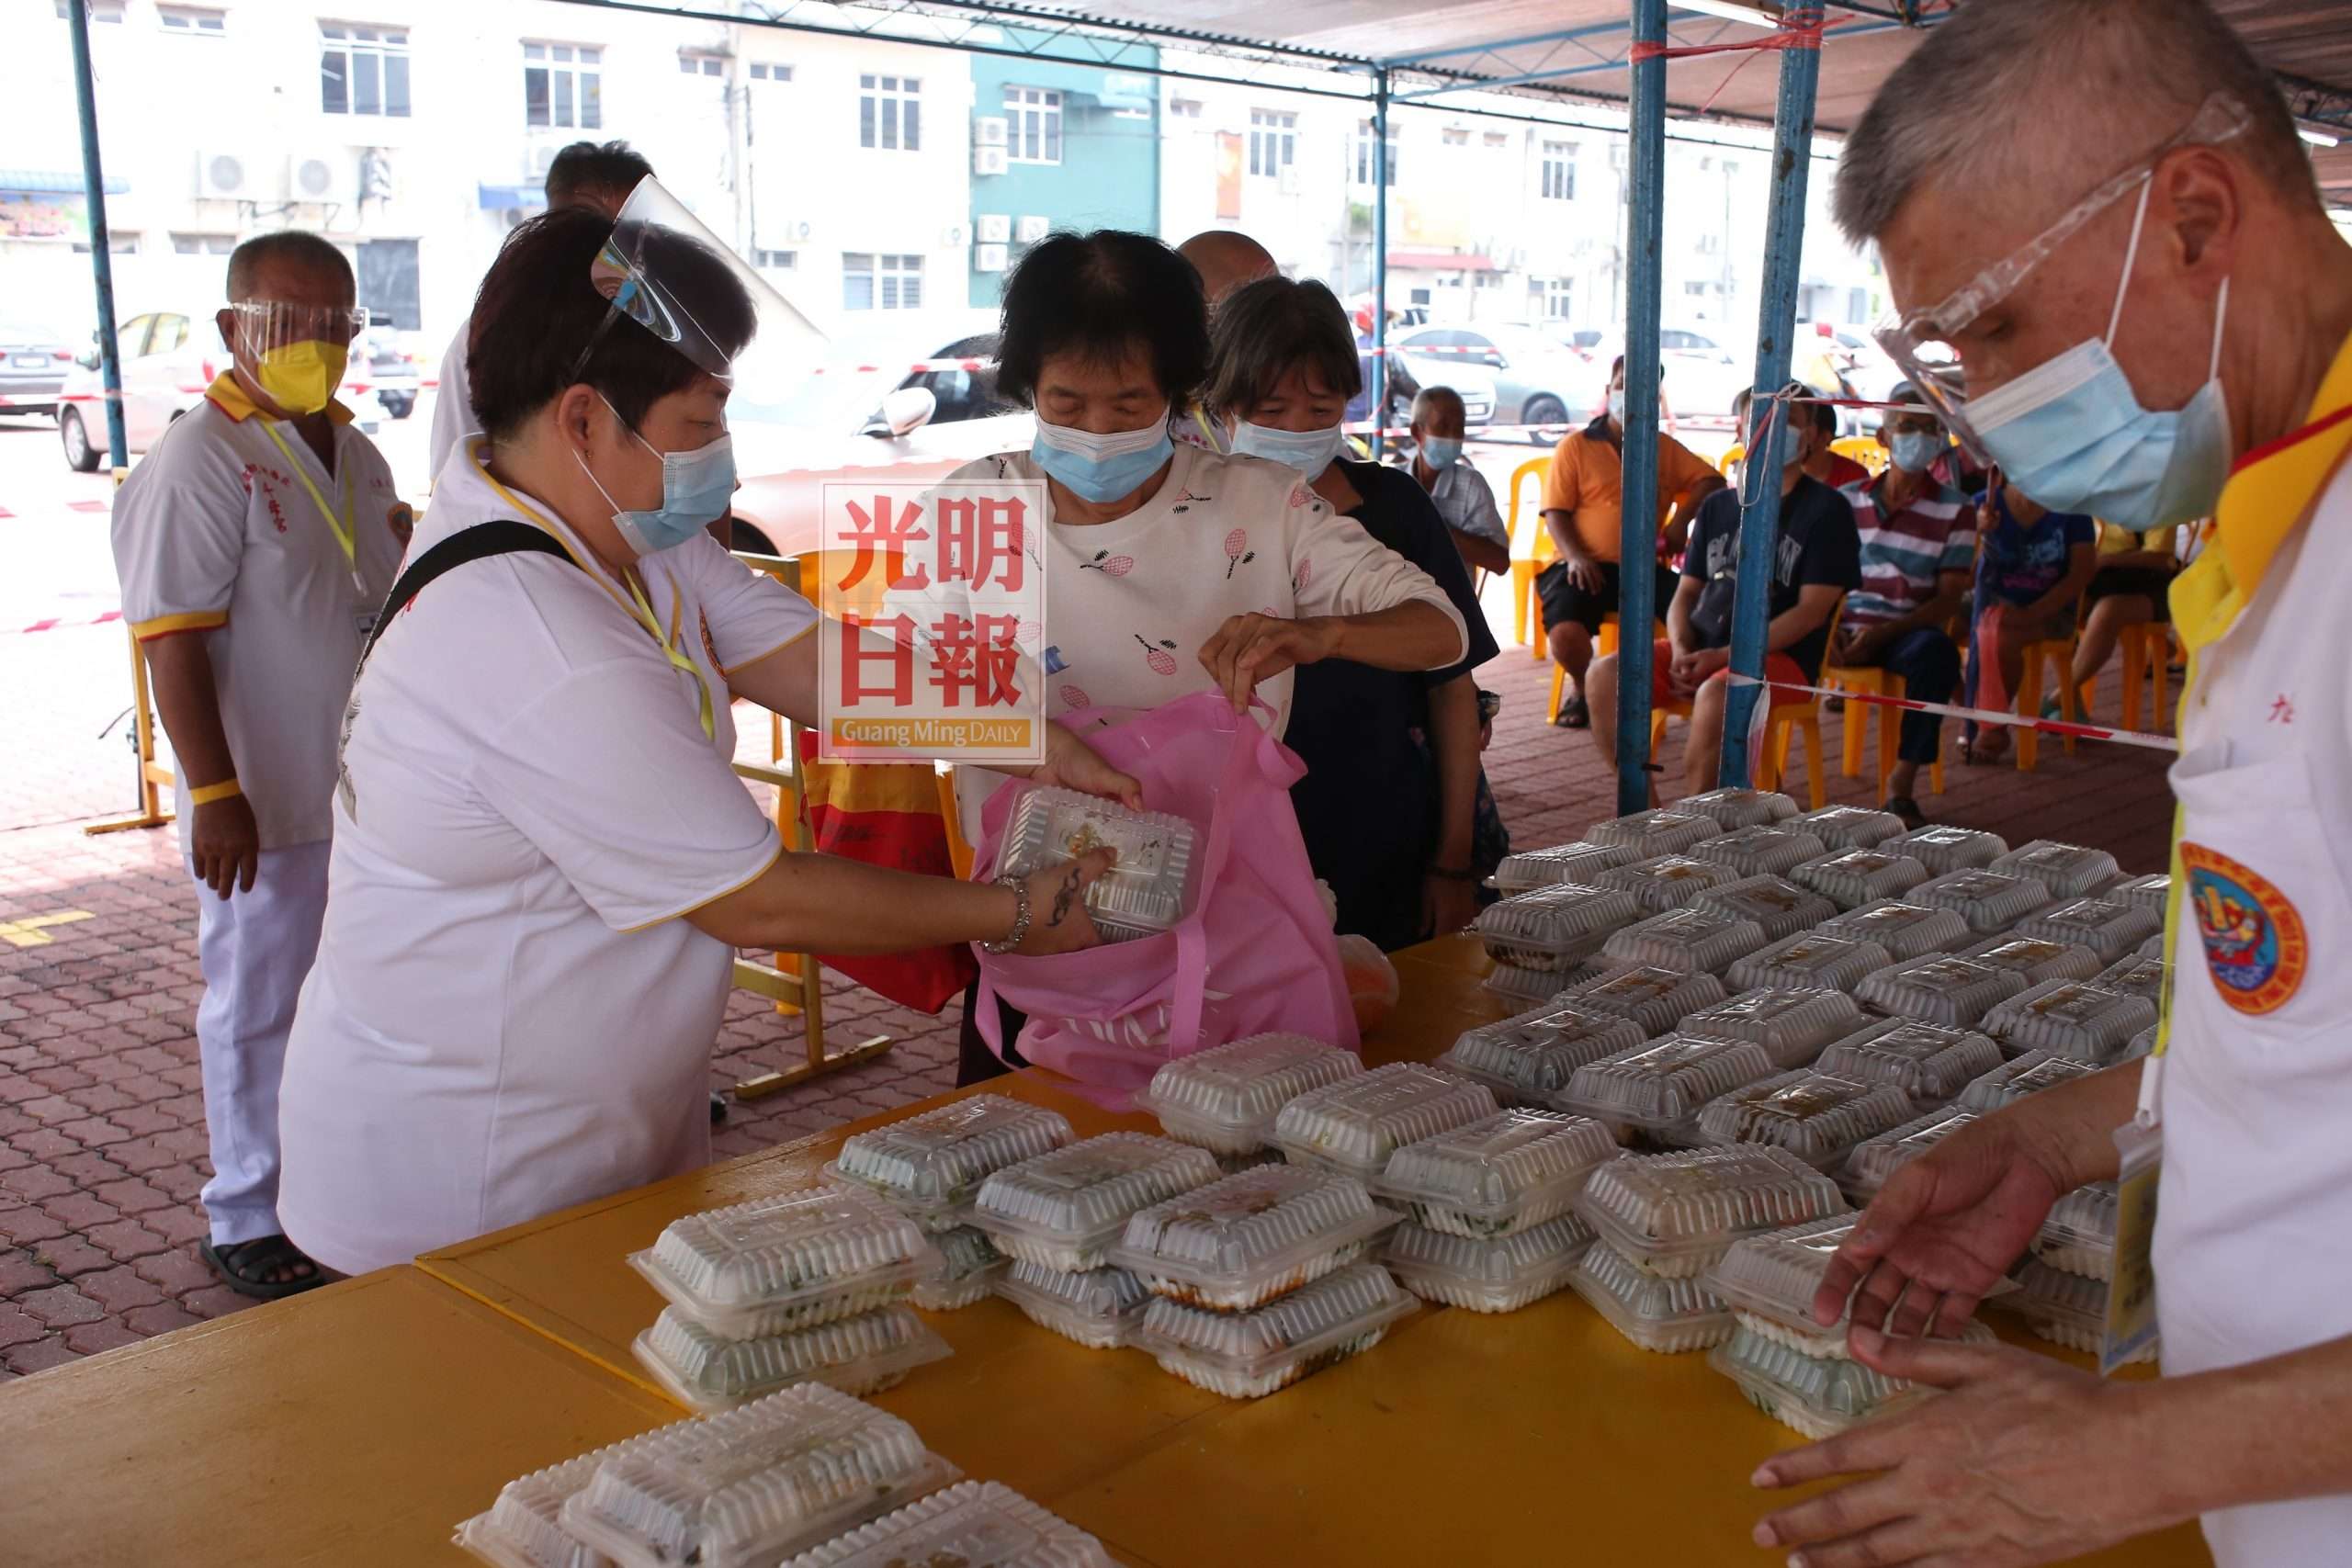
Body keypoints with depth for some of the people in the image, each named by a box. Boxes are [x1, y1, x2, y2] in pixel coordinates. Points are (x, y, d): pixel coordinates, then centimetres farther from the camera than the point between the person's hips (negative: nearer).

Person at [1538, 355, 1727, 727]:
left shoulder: (1665, 448, 19)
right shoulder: (1575, 446, 8)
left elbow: (1710, 480, 13)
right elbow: (1555, 513, 1)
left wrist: (1682, 517, -6)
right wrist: (1575, 557, -17)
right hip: (1589, 567, -2)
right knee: (1565, 632, -31)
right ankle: (1583, 689, 4)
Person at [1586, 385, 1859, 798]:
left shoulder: (1826, 509, 1)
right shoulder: (1718, 506, 17)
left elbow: (1812, 610, -7)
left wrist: (1725, 656, -15)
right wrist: (1681, 650, -7)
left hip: (1779, 658, -5)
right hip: (1700, 651, 5)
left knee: (1716, 691, -37)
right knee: (1607, 674, -19)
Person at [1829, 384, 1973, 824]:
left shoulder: (1953, 511, 4)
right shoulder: (1848, 500, 11)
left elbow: (1948, 599, -3)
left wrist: (1882, 633, -17)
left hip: (1907, 631, -1)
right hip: (1846, 628, 2)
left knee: (1936, 649, -37)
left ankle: (1904, 779, -24)